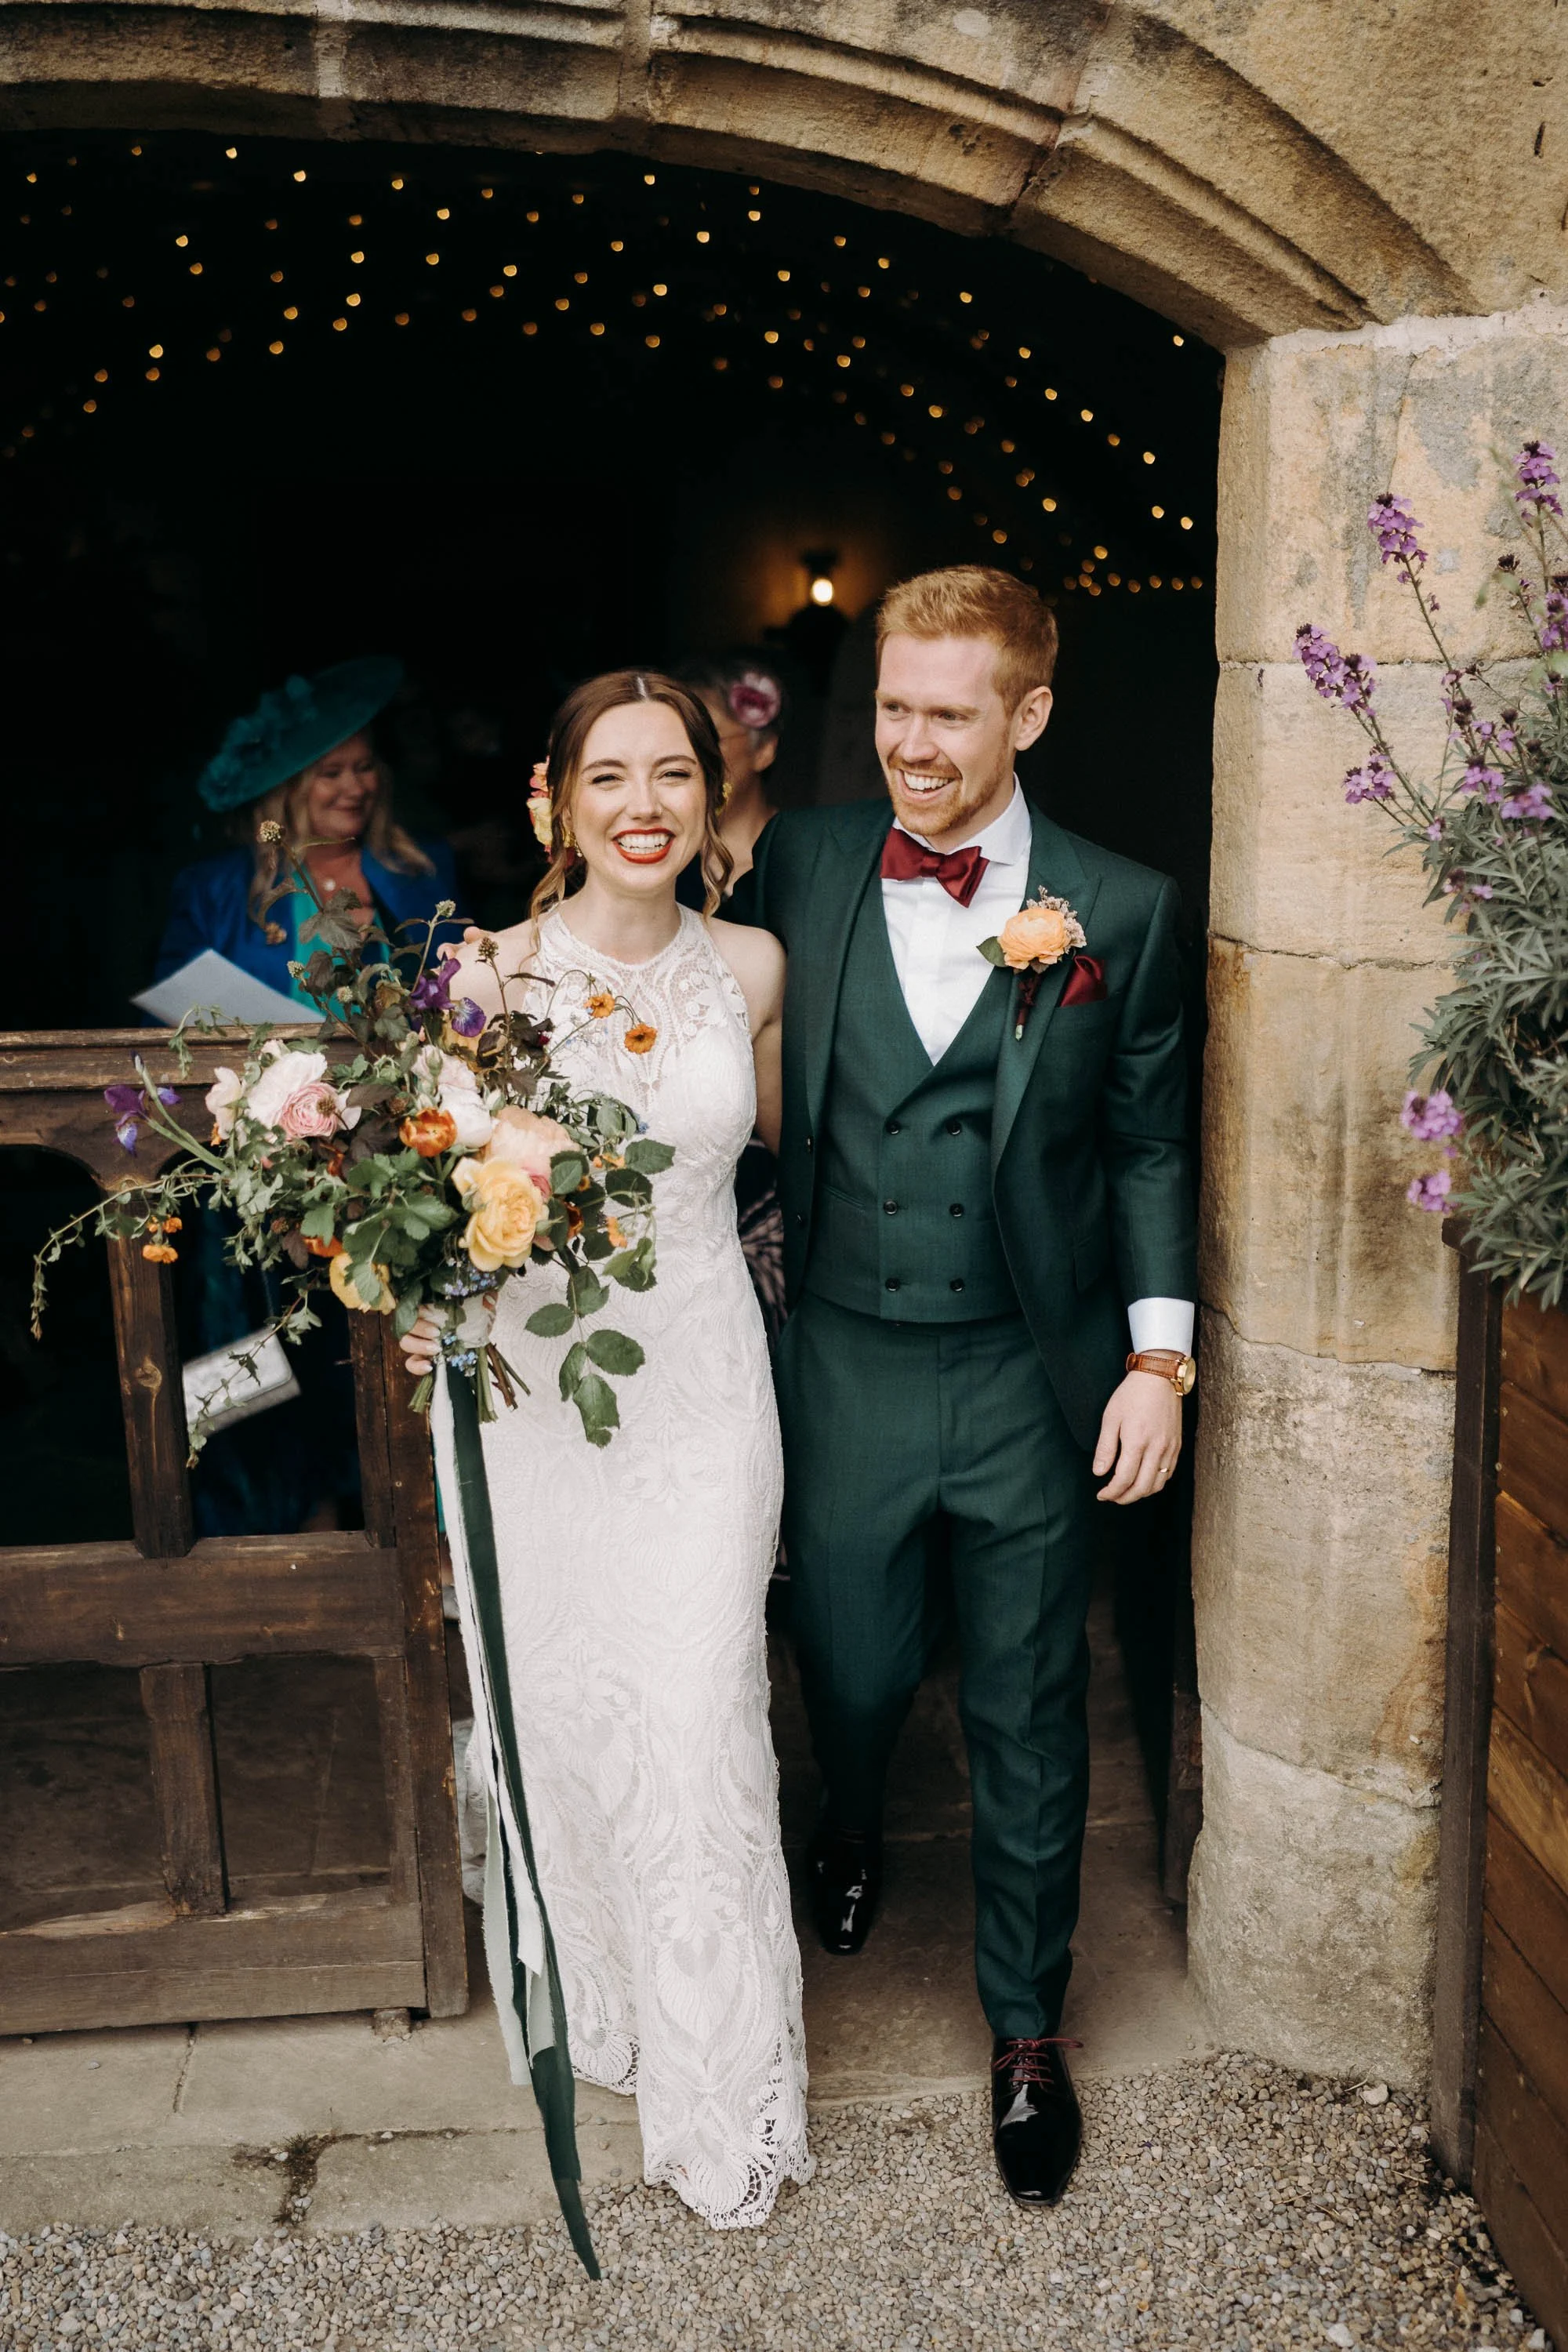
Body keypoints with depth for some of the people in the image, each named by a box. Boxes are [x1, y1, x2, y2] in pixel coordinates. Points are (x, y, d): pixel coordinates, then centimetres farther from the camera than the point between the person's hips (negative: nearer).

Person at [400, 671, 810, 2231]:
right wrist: (426, 1308, -16)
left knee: (698, 1719, 1)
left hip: (702, 1378, 1)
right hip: (536, 1381, 0)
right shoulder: (495, 973, -6)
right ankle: (593, 1992, 38)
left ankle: (722, 2093, 21)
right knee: (559, 1703, 11)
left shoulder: (751, 966, 0)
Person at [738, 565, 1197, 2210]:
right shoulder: (798, 868, -2)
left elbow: (1149, 1143, 2)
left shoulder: (1120, 911, -4)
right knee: (850, 1669, 19)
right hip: (844, 1371, 1)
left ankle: (1026, 2029, 34)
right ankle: (850, 1841, 55)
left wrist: (1158, 1351, -3)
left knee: (1029, 1719, 12)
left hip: (1030, 1381, -1)